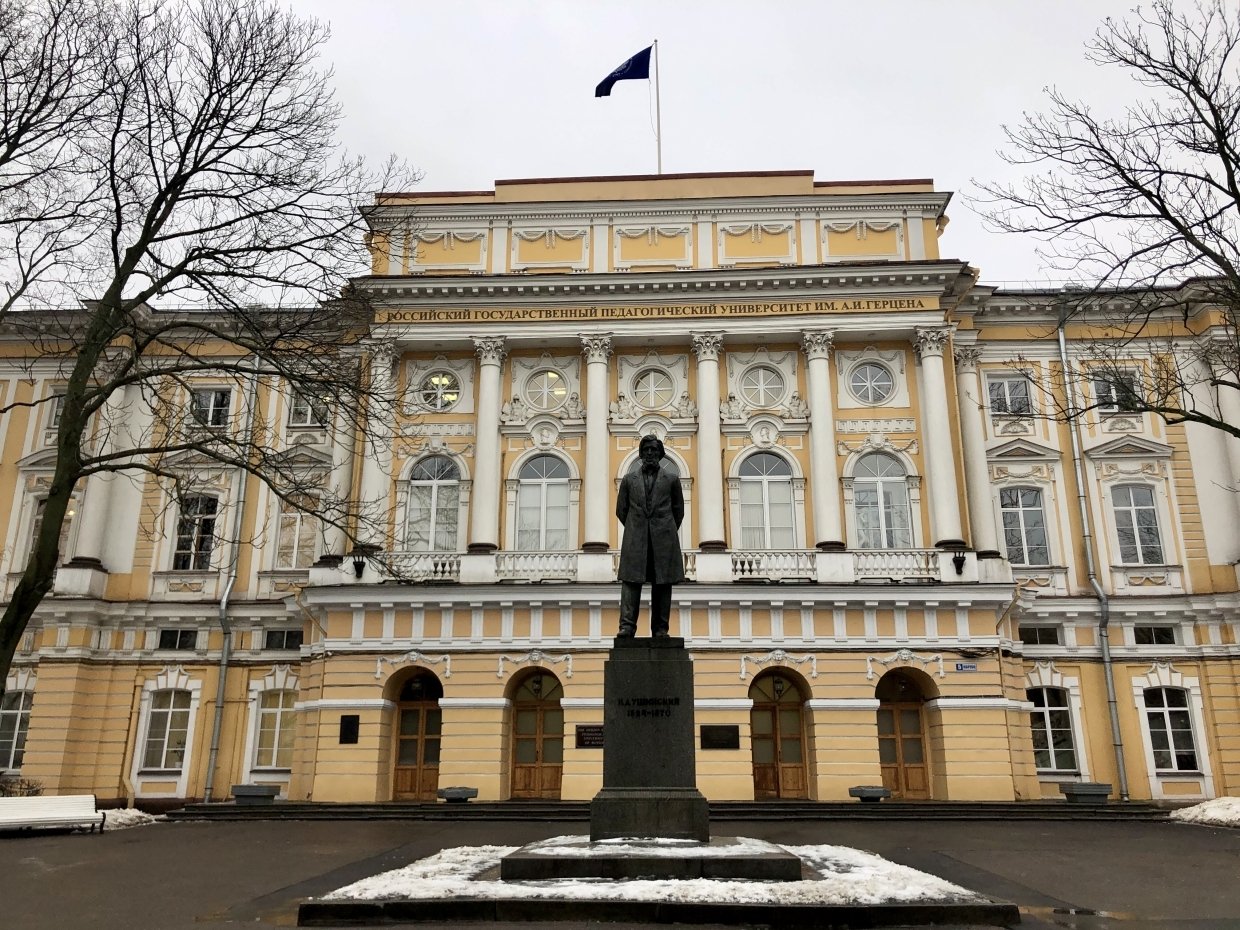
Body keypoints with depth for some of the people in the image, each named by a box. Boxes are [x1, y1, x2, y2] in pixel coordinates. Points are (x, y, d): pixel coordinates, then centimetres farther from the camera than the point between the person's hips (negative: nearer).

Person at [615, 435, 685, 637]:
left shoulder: (672, 479, 10)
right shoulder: (629, 479, 11)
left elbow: (678, 510, 15)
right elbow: (621, 509, 15)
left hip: (663, 540, 0)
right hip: (636, 540, 0)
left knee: (662, 585, 1)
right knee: (631, 582, -8)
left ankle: (660, 629, 5)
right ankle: (627, 626, -10)